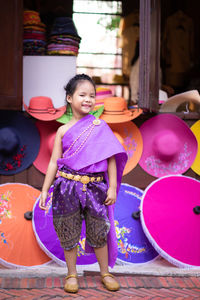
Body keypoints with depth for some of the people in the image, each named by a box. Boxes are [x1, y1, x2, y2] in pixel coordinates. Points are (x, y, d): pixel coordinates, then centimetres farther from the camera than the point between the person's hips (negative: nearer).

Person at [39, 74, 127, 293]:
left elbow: (111, 158, 2)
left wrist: (112, 187, -4)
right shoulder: (63, 131, 4)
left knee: (99, 233, 9)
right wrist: (45, 190, 3)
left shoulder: (100, 126, 2)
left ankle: (105, 273, 26)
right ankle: (71, 274, 24)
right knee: (68, 233, 8)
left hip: (95, 187, 0)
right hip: (67, 187, 0)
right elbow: (54, 162, 6)